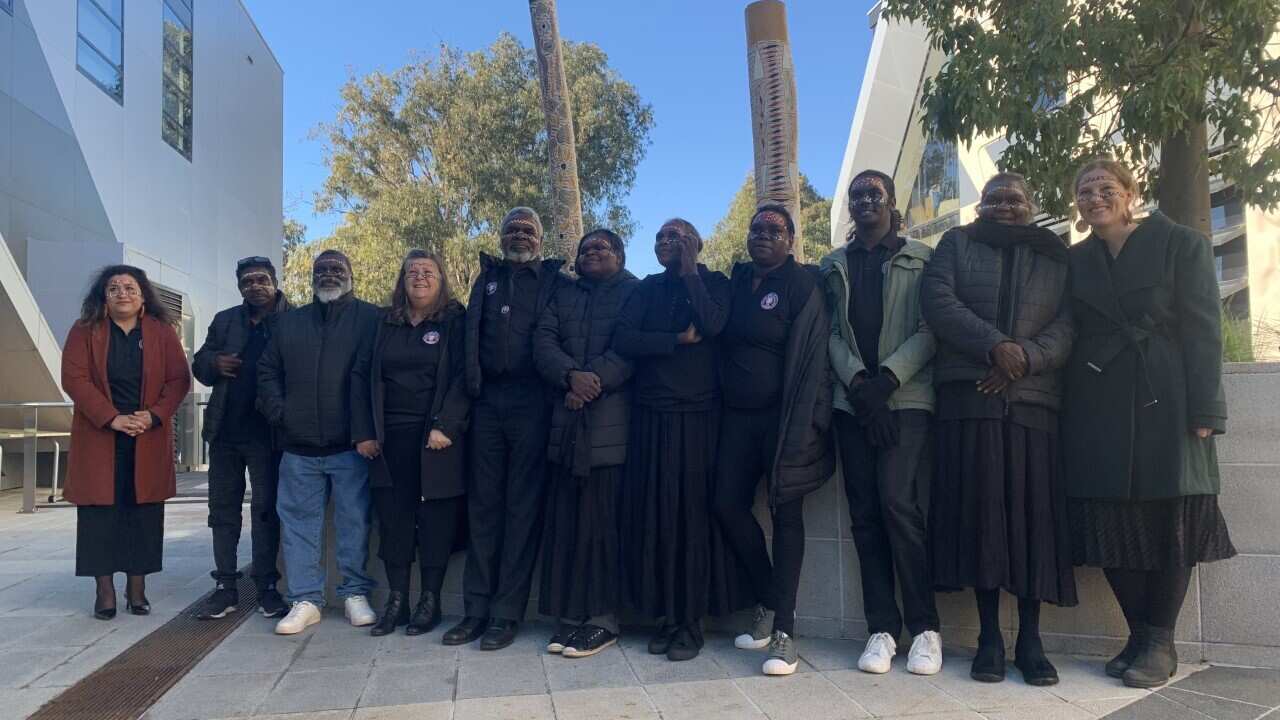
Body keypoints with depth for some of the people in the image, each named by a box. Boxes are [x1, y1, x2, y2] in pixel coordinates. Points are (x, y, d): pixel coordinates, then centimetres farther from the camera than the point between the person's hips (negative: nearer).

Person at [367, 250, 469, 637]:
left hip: (436, 436, -4)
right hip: (391, 437, 4)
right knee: (393, 518, 4)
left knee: (435, 518, 0)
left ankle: (430, 601, 11)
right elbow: (373, 378, 14)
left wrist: (445, 426, -16)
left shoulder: (455, 320, 2)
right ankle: (396, 600, 13)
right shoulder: (387, 323, 15)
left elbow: (462, 376, -7)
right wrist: (370, 431, 5)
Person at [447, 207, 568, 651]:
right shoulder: (487, 278, 18)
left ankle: (507, 612, 5)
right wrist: (473, 384, 5)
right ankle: (477, 608, 12)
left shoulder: (555, 281, 8)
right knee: (483, 504, 5)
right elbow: (471, 336, 15)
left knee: (523, 506, 0)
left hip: (532, 402, -4)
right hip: (488, 402, 4)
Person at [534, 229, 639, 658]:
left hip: (610, 424, -4)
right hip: (566, 424, 4)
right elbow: (543, 342, 6)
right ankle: (571, 614, 11)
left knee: (601, 521, -5)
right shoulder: (562, 296, 22)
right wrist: (571, 376, -12)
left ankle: (603, 618, 2)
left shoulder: (636, 293, 9)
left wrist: (592, 382, -14)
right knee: (565, 520, 3)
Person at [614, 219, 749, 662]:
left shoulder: (714, 283, 7)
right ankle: (666, 616, 11)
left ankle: (692, 621, 6)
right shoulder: (648, 288, 13)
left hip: (698, 413, -3)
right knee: (654, 513, 1)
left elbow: (712, 324, -14)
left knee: (694, 513, -2)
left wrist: (690, 271, -7)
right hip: (651, 414, 3)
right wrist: (678, 340, -8)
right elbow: (622, 339, -1)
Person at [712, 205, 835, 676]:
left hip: (782, 415, -5)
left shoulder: (802, 284, -3)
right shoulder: (737, 282, 14)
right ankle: (768, 602, 21)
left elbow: (811, 357, -10)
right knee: (728, 504, 1)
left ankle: (784, 630, 2)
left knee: (785, 513, -3)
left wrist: (800, 425, -17)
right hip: (738, 415, 5)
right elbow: (719, 338, 15)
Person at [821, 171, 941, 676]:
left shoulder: (921, 259, 8)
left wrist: (886, 379, -13)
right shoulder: (833, 267, 16)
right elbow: (831, 333, 7)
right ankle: (882, 628, 8)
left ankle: (924, 627, 0)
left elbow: (930, 330, -1)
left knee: (900, 503, -15)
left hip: (907, 397, -3)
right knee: (865, 514, 1)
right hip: (852, 401, 3)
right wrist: (857, 382, -9)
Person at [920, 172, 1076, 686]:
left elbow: (1069, 324, 4)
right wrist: (994, 345, -14)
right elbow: (936, 301, -2)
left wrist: (1025, 358, -14)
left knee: (1033, 508, -3)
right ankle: (989, 634, 3)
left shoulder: (1058, 257, 17)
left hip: (1034, 398, 1)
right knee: (979, 506, -5)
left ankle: (1030, 636, 6)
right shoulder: (956, 244, 15)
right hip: (969, 394, -1)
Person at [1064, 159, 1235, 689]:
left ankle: (1161, 641, 12)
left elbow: (1203, 329, -3)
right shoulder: (1074, 261, 12)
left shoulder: (1181, 244, 3)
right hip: (1097, 409, 3)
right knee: (1113, 523, 2)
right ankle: (1138, 635, 16)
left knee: (1170, 520, 0)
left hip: (1166, 403, -3)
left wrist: (1204, 411, -11)